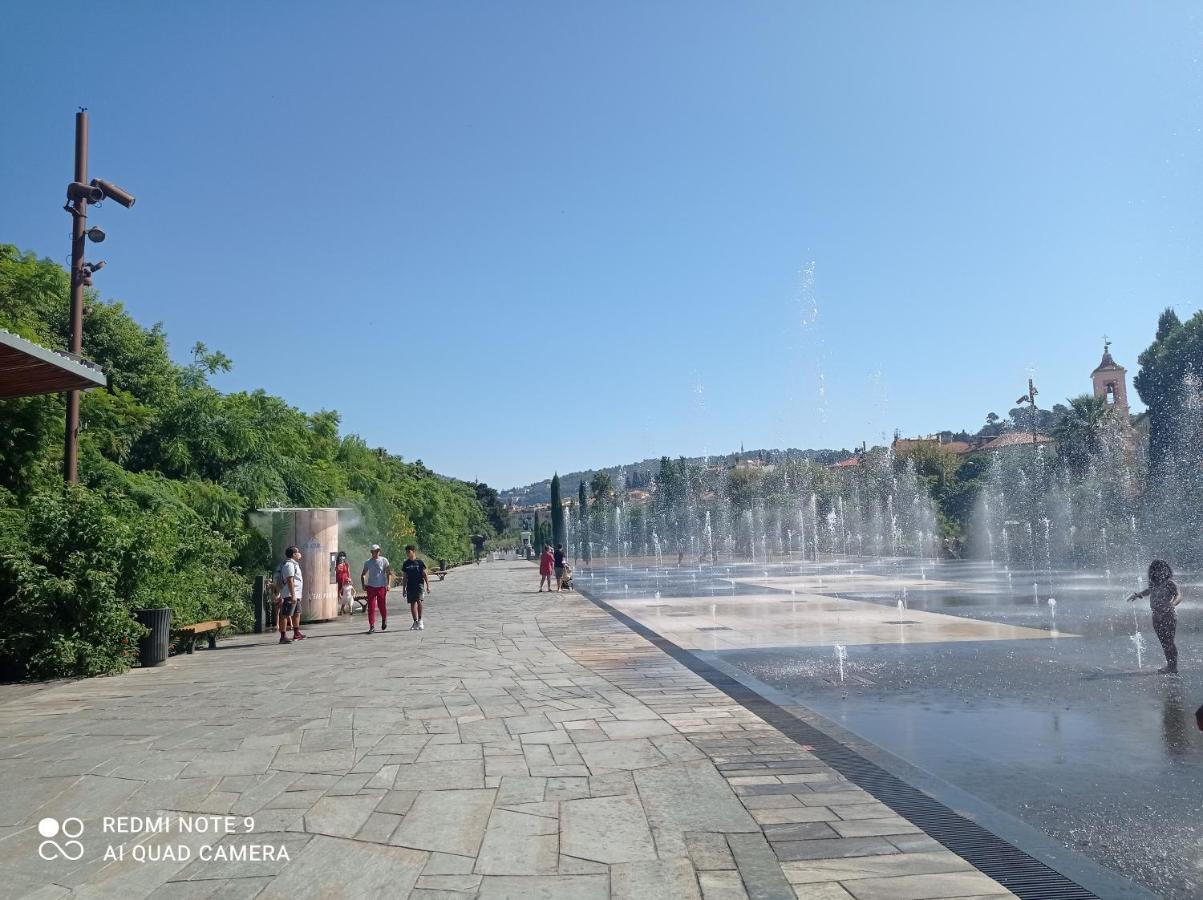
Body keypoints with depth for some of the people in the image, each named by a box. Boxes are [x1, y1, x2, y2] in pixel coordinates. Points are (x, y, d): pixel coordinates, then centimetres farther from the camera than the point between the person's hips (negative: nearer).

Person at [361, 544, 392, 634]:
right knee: (371, 607, -5)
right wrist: (363, 584, 5)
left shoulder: (384, 560, 1)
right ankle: (372, 627, -1)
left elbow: (388, 573, 2)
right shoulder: (367, 562, 7)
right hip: (371, 587, 1)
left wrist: (388, 584, -8)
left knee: (382, 606, 5)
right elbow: (363, 574, 17)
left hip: (381, 586, -1)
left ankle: (384, 620, 33)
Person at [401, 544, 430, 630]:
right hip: (410, 586, 4)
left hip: (419, 584, -4)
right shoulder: (405, 564, 9)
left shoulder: (420, 562, 0)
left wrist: (428, 585, -1)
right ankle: (415, 622, 13)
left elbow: (424, 574, 3)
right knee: (412, 603, 4)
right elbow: (405, 577, 15)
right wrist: (404, 589, 14)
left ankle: (420, 620, -6)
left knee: (419, 601, -19)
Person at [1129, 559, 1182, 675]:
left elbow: (1179, 595, -20)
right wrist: (1136, 595, 35)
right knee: (1164, 643, 10)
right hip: (1157, 616, 7)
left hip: (1169, 616, -7)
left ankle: (1174, 667, -1)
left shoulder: (1169, 583, -9)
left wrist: (1172, 604, -36)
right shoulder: (1154, 584, 11)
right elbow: (1148, 591, 32)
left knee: (1169, 642, -6)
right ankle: (1169, 665, 17)